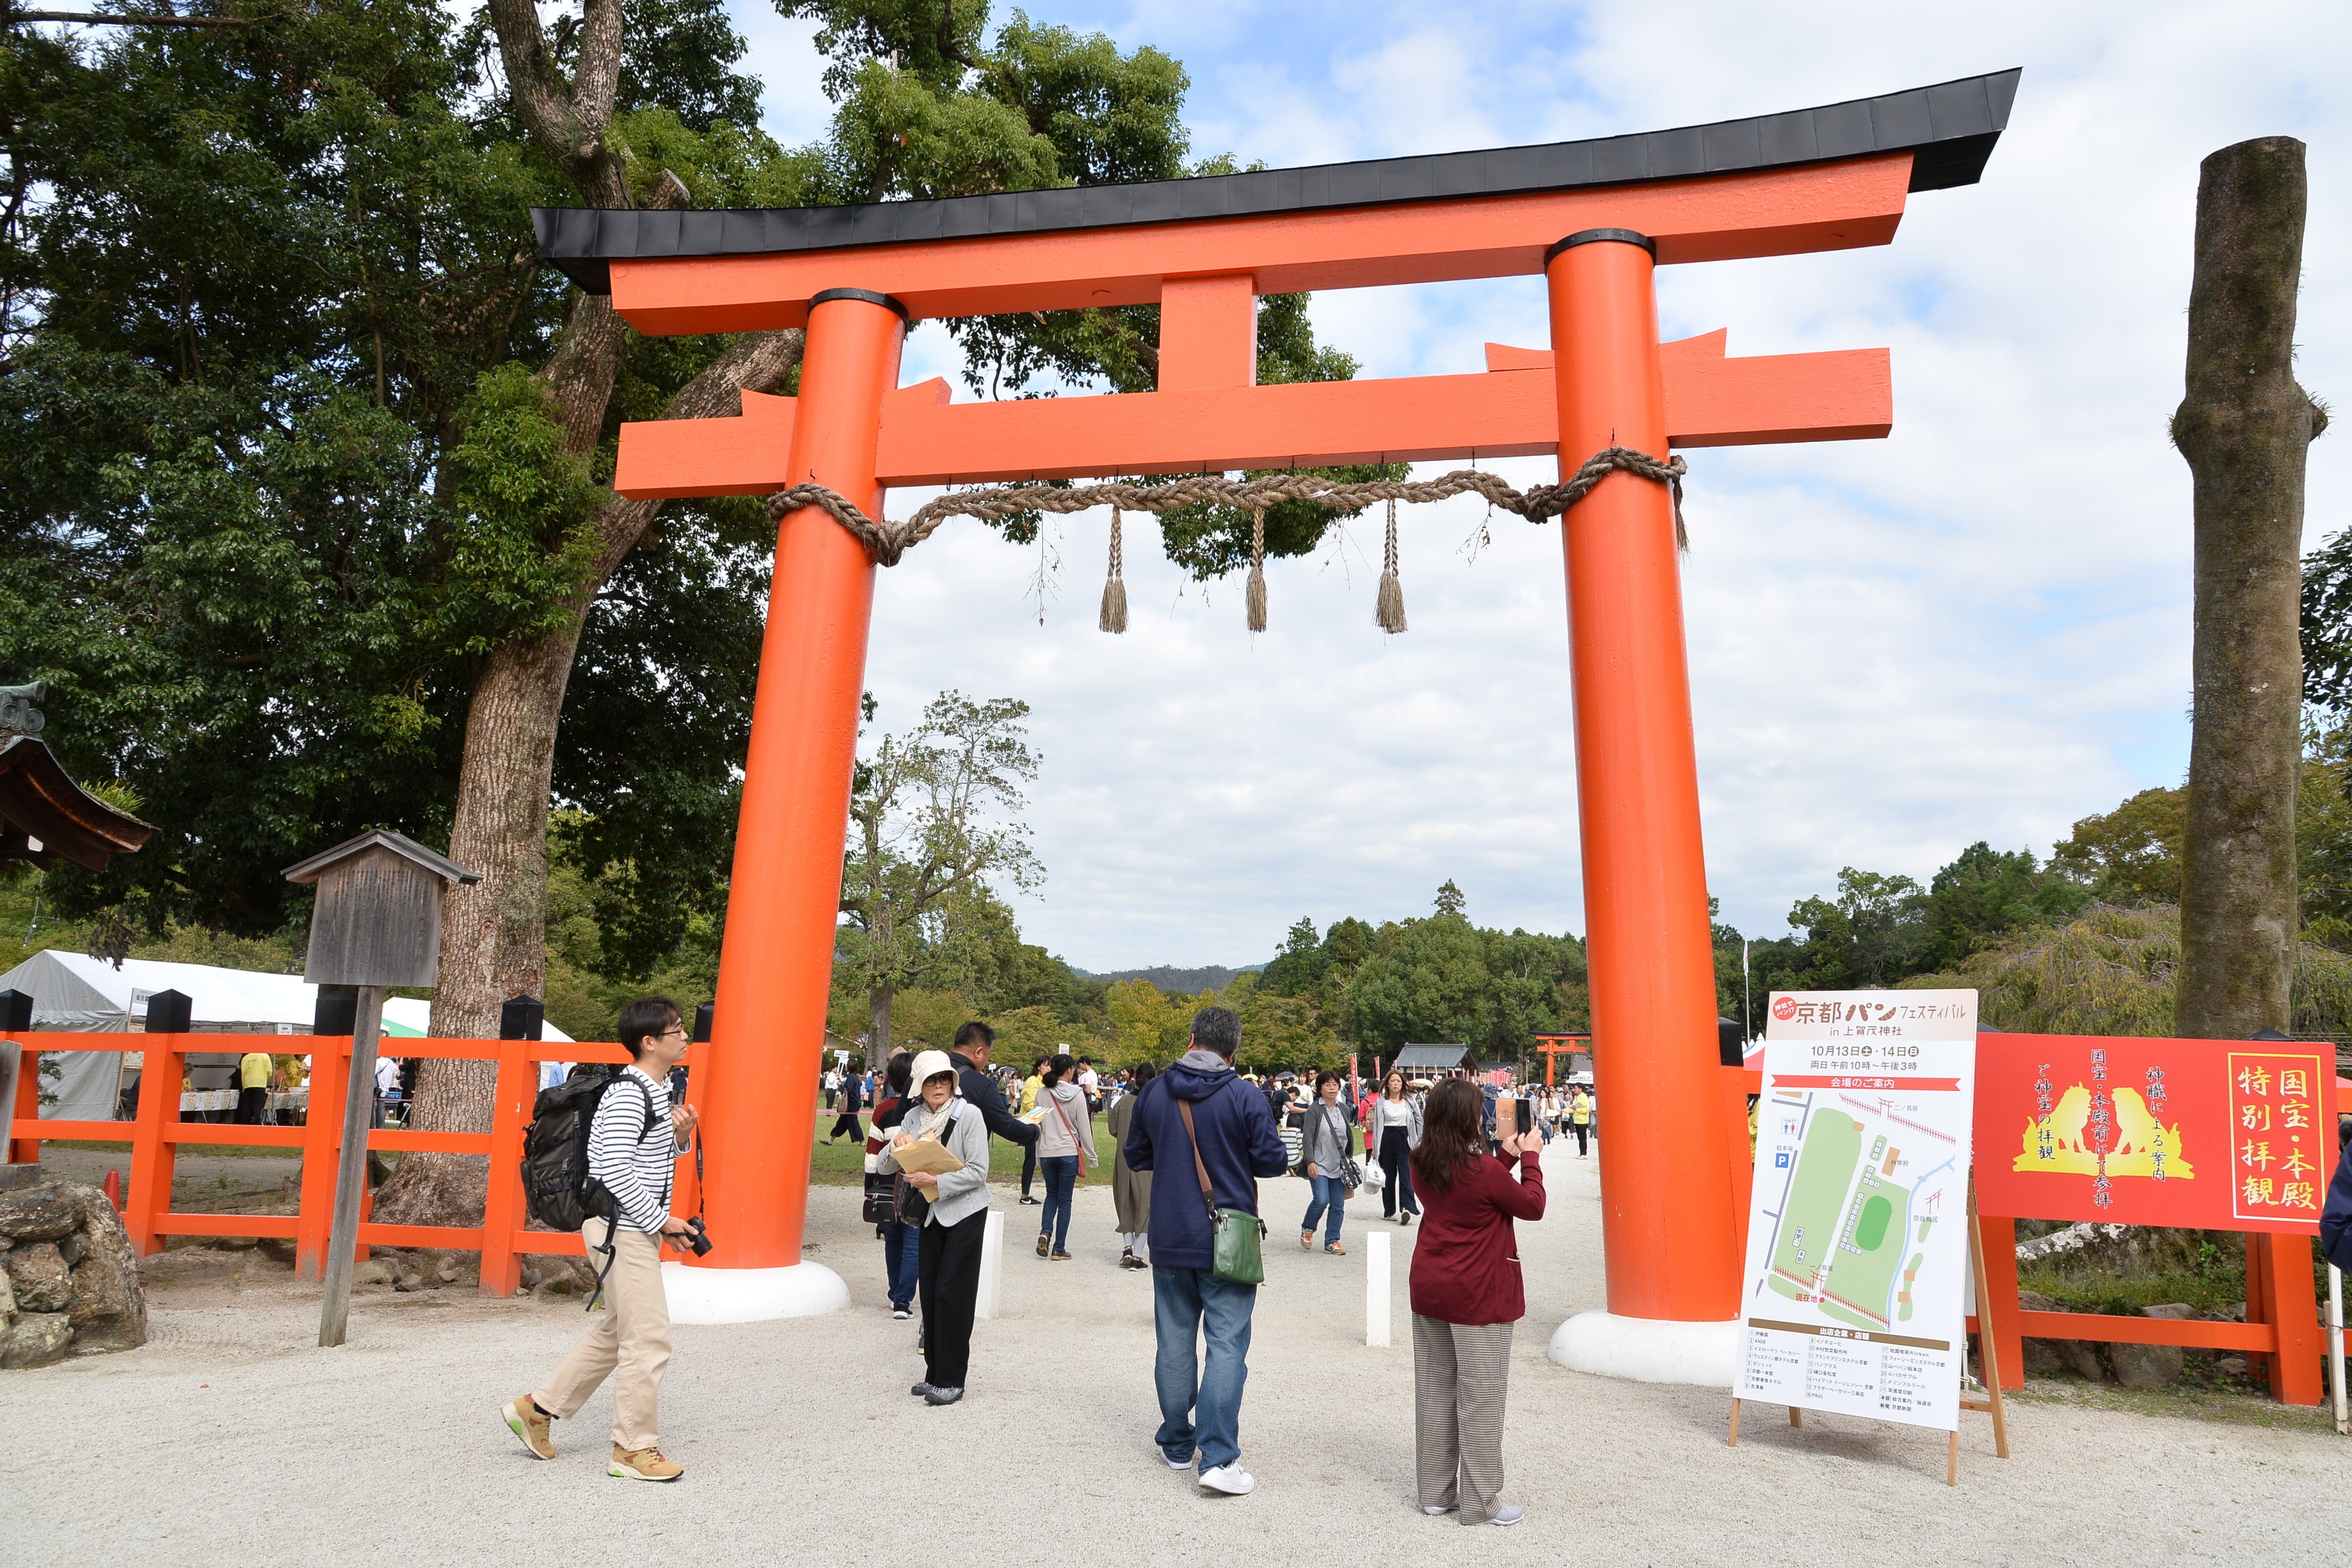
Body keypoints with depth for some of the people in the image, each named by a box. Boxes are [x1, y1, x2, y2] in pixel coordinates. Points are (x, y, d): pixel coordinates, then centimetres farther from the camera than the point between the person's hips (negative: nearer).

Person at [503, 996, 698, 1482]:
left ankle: (536, 1408, 32)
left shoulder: (652, 1092, 14)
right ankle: (634, 1450, 7)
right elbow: (615, 1170, -24)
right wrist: (662, 1221, -19)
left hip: (636, 1229, 11)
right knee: (648, 1339, -5)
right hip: (624, 1228, -11)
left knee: (617, 1331, 20)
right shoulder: (629, 1095, -19)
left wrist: (678, 1138, 2)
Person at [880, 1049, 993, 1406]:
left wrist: (937, 1182, -27)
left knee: (952, 1293, -7)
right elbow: (886, 1166, 2)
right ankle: (935, 1374, 20)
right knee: (929, 1290, 8)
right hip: (931, 1213, 6)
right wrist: (897, 1145, -19)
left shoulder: (969, 1115, -15)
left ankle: (951, 1380, 1)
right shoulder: (914, 1117, 2)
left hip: (965, 1212, -6)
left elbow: (978, 1172, -17)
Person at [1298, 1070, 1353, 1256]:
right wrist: (1310, 1161, -19)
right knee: (1322, 1200, -17)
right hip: (1319, 1165, -5)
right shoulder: (1314, 1110, -6)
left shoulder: (1344, 1110, 10)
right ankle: (1307, 1229, 10)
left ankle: (1332, 1241, 14)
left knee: (1338, 1206, 2)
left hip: (1339, 1166, 5)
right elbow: (1307, 1138, -10)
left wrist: (1348, 1161, 20)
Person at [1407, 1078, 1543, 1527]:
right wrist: (1530, 1157, 6)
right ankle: (1480, 1502, 10)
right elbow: (1532, 1207, -5)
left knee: (1434, 1389, 13)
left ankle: (1436, 1492, 23)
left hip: (1428, 1288, 7)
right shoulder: (1484, 1170, -19)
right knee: (1480, 1395, 3)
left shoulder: (1422, 1167, 1)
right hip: (1477, 1295, -7)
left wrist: (1509, 1157, 13)